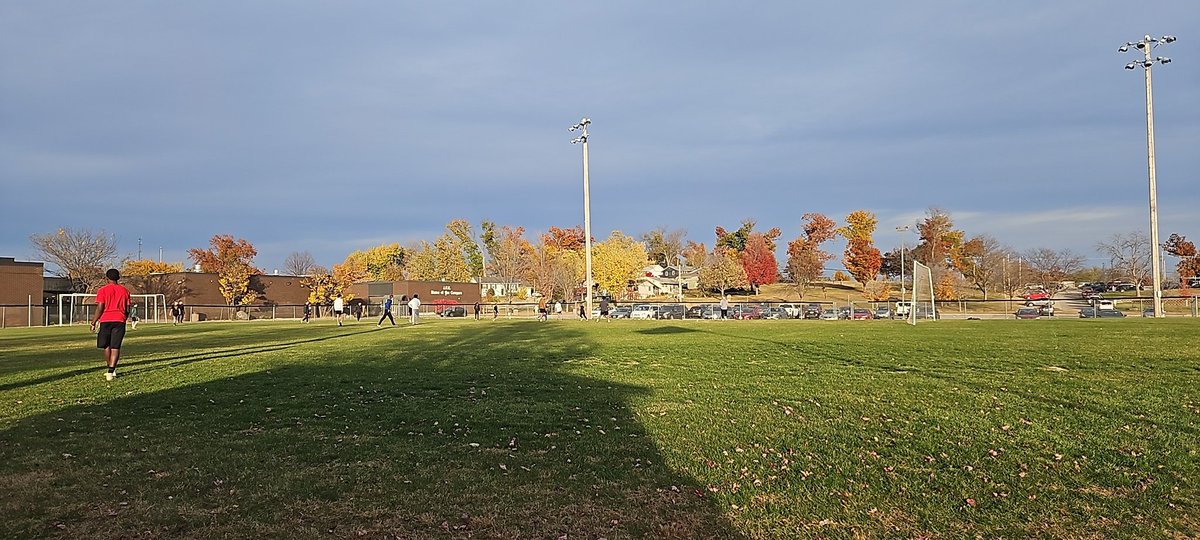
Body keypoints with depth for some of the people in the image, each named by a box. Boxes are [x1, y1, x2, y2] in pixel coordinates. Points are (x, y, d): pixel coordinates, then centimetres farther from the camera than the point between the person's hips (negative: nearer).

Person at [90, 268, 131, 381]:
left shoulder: (103, 290, 0)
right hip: (120, 321, 1)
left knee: (106, 346, 14)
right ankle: (111, 371, -11)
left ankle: (111, 370, 22)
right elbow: (128, 309, 8)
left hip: (106, 321, -1)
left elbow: (100, 308, -6)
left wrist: (93, 322, 0)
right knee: (115, 347, -1)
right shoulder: (125, 291, 8)